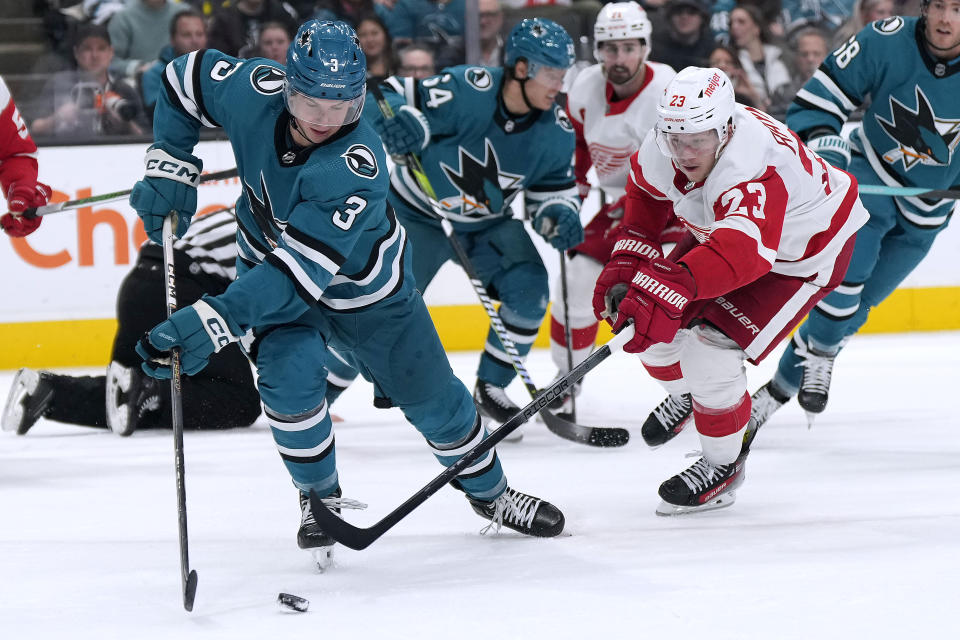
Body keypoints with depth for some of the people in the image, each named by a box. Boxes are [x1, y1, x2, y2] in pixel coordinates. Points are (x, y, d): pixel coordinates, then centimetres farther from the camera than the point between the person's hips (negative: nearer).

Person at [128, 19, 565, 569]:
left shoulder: (357, 166, -41)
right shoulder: (256, 90, -29)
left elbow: (300, 272, -45)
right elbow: (186, 79, -6)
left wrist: (214, 320, -52)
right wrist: (170, 168, -13)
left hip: (362, 283, -2)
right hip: (268, 254, 2)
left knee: (429, 394, 9)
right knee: (291, 376, -22)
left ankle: (490, 492, 36)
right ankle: (320, 498, 4)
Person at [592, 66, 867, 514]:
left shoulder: (755, 168, -44)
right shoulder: (663, 148, -21)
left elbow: (743, 250, -62)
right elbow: (646, 189, 4)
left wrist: (671, 286, -74)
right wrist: (628, 259, -5)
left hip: (804, 254, -7)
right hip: (721, 233, 8)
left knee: (712, 348, -20)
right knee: (654, 328, 0)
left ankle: (724, 465, 3)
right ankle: (687, 394, 35)